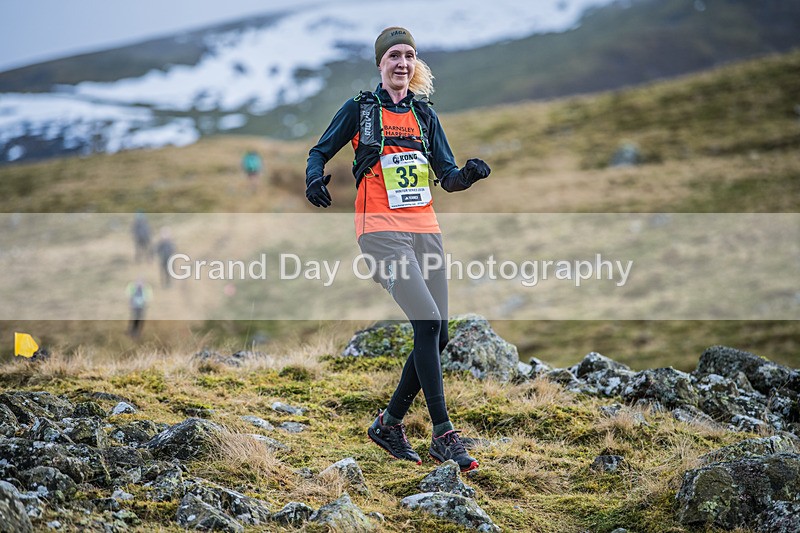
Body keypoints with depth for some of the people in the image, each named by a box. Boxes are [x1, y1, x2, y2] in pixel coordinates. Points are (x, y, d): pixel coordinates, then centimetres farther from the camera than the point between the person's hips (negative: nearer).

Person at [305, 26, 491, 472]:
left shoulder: (424, 114, 16)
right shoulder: (360, 108, 5)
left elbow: (447, 177, 12)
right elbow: (320, 152, 8)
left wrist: (468, 175, -10)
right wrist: (316, 178, -14)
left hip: (425, 228, 6)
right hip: (382, 229, -5)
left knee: (438, 335, 1)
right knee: (428, 323, -19)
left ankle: (390, 423, 18)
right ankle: (443, 435, -14)